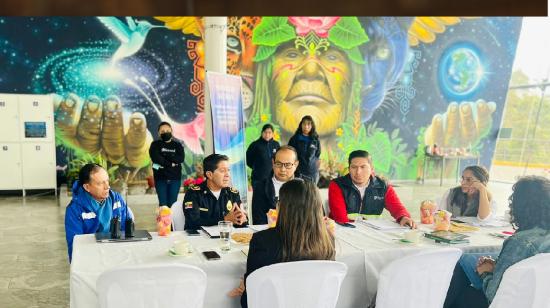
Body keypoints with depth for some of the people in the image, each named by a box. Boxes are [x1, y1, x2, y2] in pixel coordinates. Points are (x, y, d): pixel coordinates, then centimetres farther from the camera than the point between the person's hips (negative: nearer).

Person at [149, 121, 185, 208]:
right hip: (160, 178, -1)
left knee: (173, 204, 1)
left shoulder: (177, 145, 11)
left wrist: (165, 157, -12)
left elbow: (181, 158, -7)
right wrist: (171, 163, -11)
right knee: (163, 204, -4)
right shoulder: (155, 144, 7)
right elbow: (156, 158, -11)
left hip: (175, 178, 1)